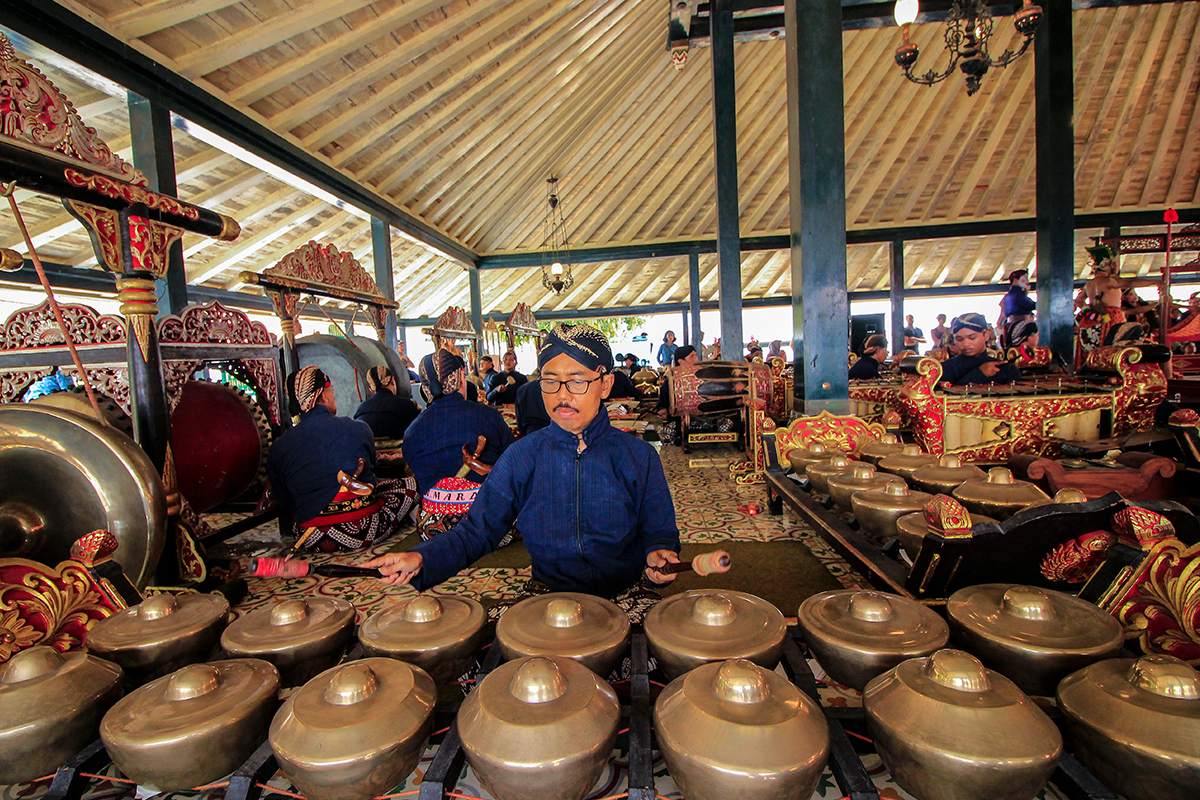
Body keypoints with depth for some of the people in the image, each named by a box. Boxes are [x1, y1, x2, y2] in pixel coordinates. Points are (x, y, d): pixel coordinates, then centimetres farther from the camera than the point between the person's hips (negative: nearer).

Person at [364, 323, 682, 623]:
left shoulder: (638, 457, -4)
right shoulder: (522, 457, -2)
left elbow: (660, 532, 2)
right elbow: (478, 530, 0)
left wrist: (658, 554, -22)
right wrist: (421, 558, -18)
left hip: (626, 596, 0)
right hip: (546, 592, 1)